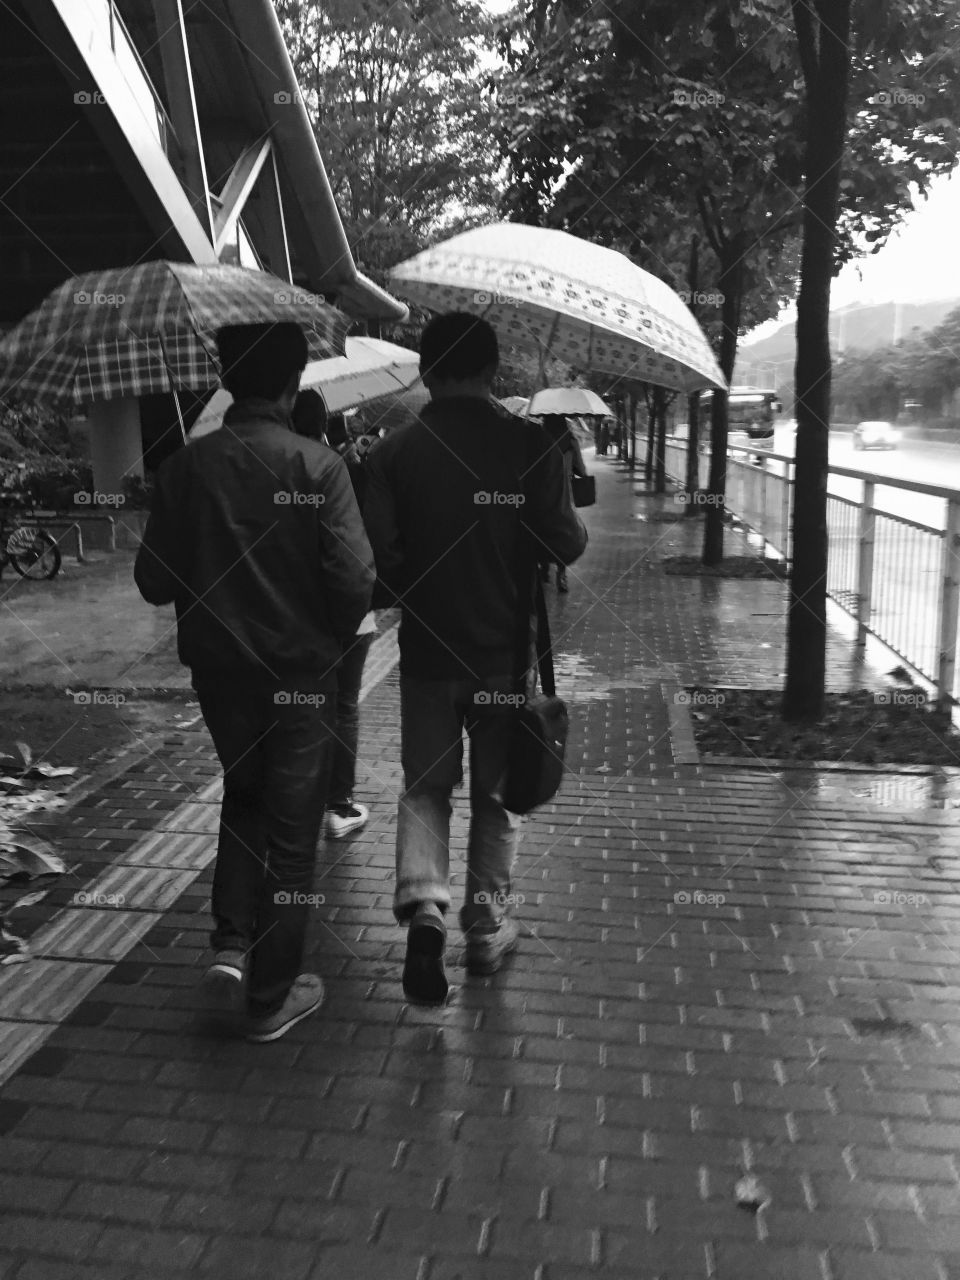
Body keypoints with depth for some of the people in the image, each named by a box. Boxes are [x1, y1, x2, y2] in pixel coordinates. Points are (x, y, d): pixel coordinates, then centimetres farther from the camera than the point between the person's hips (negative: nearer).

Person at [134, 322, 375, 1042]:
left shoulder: (186, 467, -5)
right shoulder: (318, 466, -14)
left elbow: (154, 582, -3)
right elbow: (355, 579, -19)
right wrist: (334, 634, 0)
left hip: (218, 666, 3)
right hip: (301, 671, -3)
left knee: (243, 796, 26)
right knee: (292, 828, 9)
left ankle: (231, 945, 15)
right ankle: (273, 998, 19)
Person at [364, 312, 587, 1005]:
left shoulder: (393, 452, -6)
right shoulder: (530, 444, -10)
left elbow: (378, 557, -10)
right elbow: (567, 545, -10)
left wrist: (408, 594, 10)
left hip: (427, 650, 1)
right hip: (506, 650, 0)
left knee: (425, 786, 16)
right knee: (497, 795, 15)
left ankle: (423, 904, -5)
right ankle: (487, 932, 25)